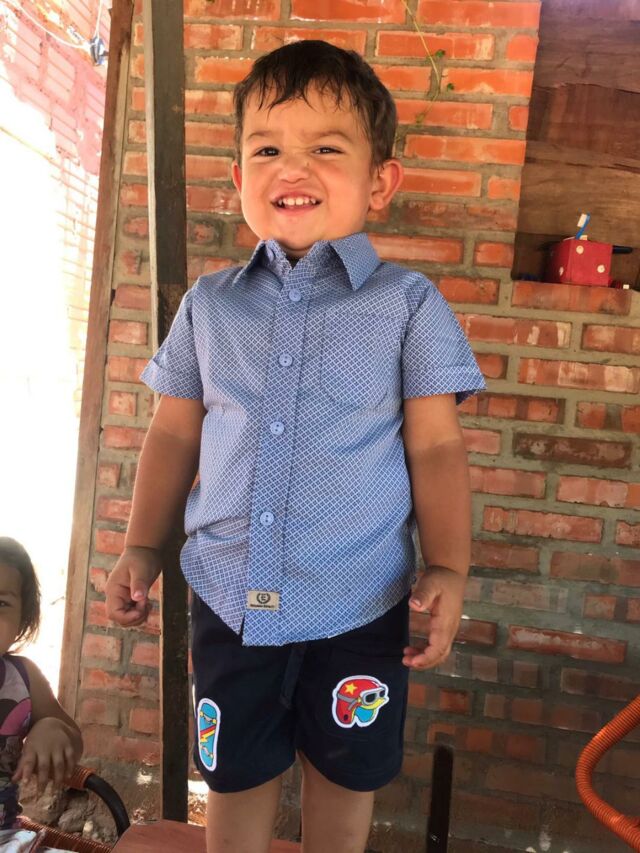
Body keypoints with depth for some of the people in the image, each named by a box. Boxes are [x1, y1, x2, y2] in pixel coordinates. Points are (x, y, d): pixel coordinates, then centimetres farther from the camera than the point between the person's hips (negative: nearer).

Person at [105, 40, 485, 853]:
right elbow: (174, 434, 8)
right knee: (235, 774, 20)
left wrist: (448, 569, -11)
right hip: (229, 601, 2)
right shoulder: (210, 304, 1)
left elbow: (435, 445, -5)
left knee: (345, 772, 20)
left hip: (359, 605, -1)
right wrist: (140, 549, 7)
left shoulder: (407, 305, -7)